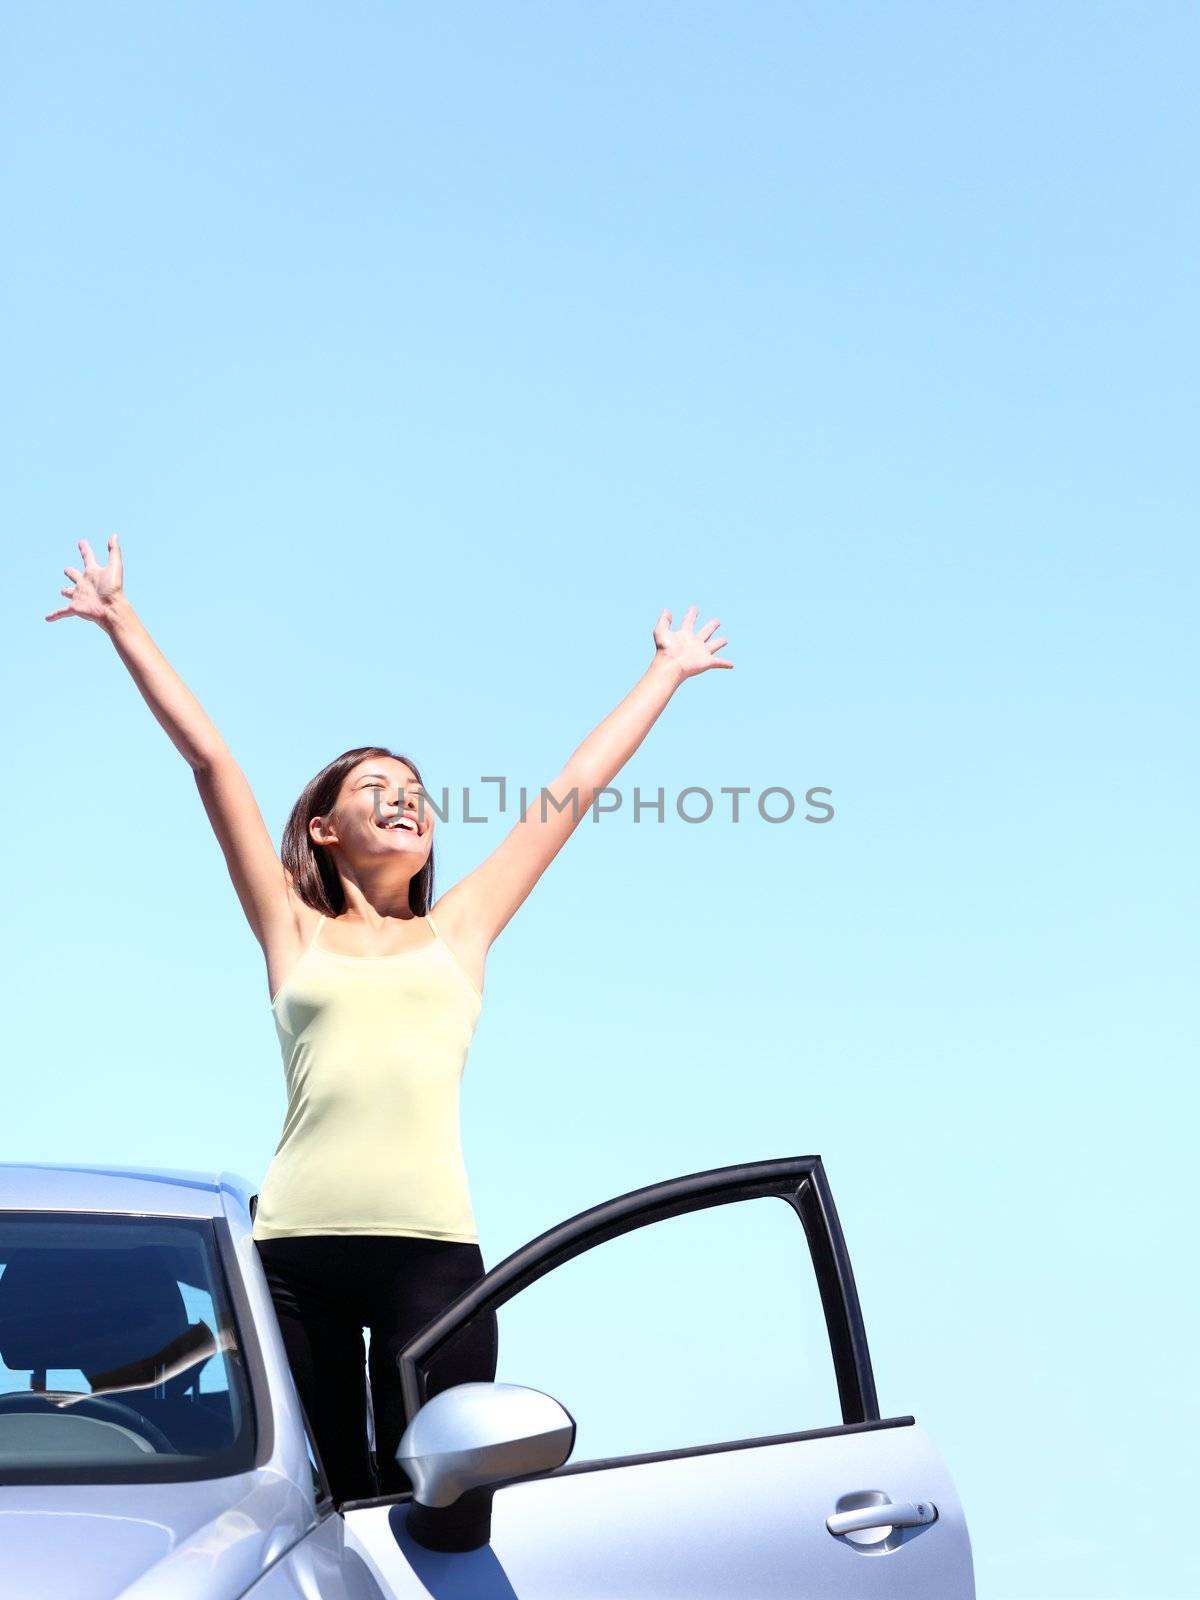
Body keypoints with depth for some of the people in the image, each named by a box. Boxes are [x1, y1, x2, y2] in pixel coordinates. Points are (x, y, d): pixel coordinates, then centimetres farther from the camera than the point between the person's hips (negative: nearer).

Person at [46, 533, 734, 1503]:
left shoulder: (458, 931, 17)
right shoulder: (294, 931, 15)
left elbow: (575, 788, 24)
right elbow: (211, 759, 16)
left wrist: (668, 674, 31)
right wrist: (123, 622, 18)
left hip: (433, 1247, 0)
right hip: (296, 1248, 0)